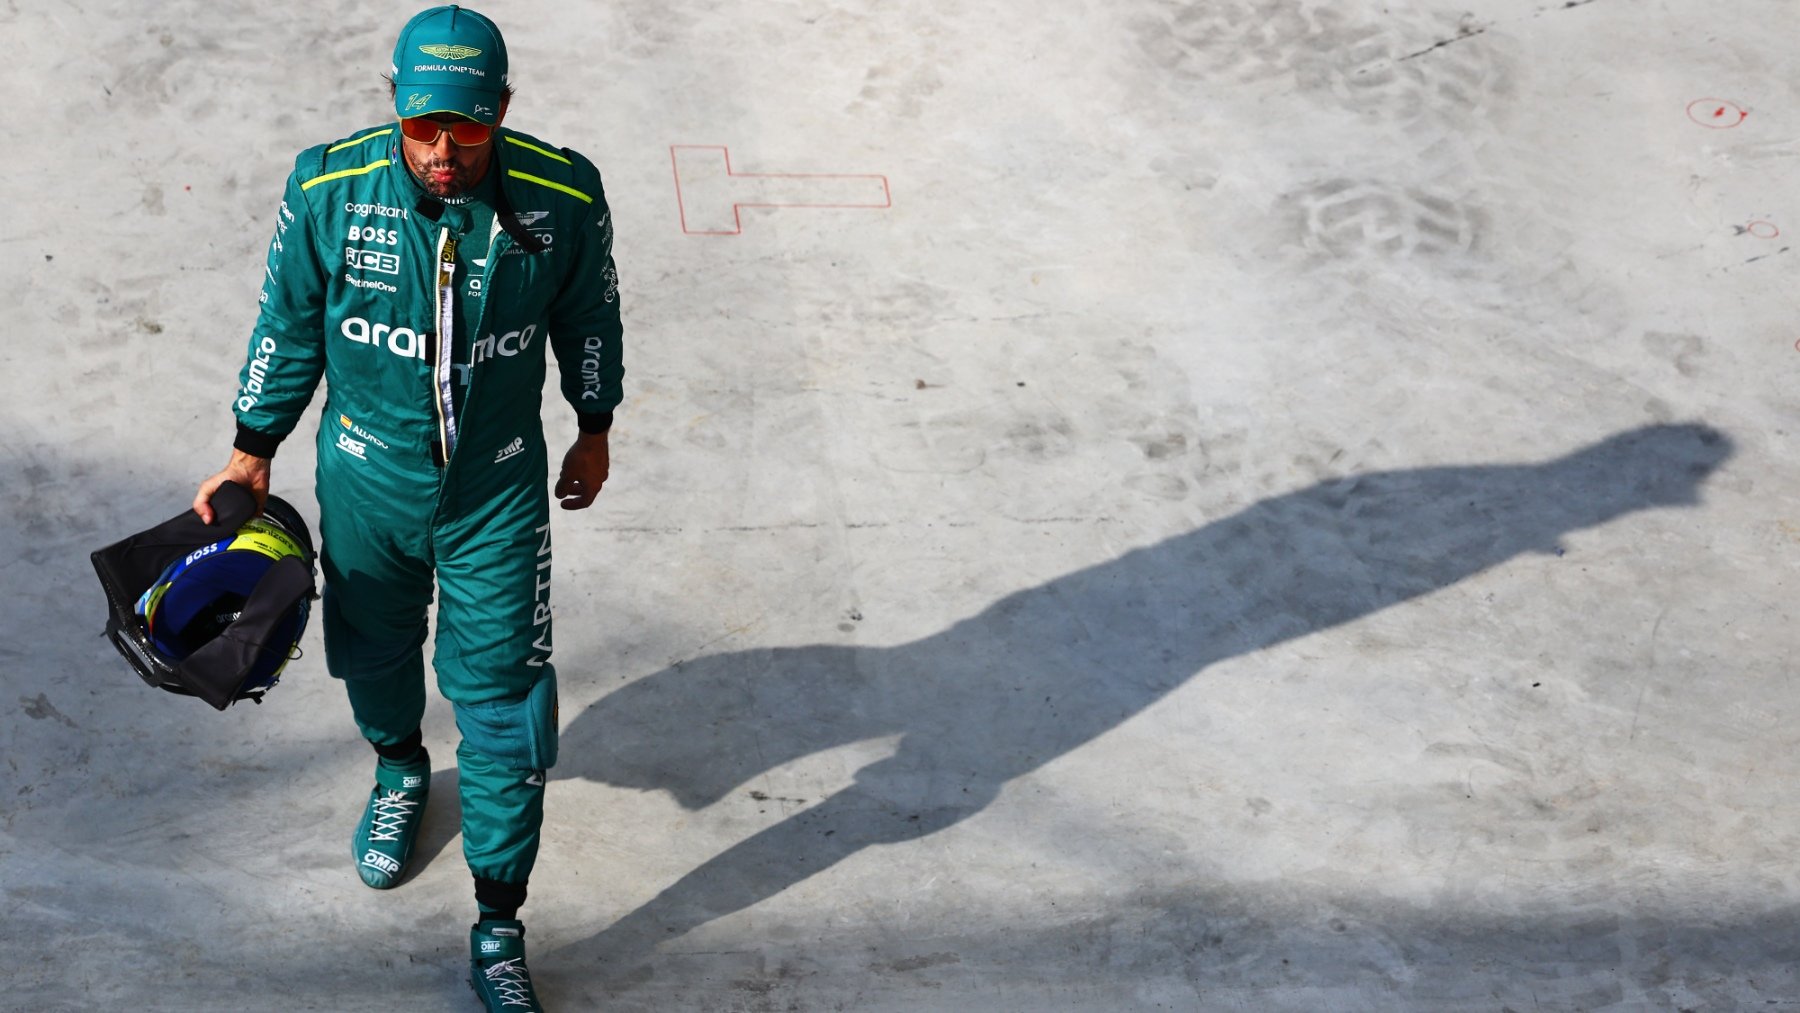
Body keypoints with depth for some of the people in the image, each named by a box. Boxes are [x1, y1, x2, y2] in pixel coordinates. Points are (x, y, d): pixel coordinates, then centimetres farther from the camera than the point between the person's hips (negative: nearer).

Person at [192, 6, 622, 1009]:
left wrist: (595, 431, 11)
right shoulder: (329, 188, -19)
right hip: (368, 476, 1)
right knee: (375, 647, 24)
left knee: (504, 699, 1)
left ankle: (500, 926, 17)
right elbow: (290, 324, -3)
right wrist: (252, 455, 6)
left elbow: (589, 315, -1)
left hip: (497, 487, -1)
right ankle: (399, 769, 59)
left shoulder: (562, 197, -21)